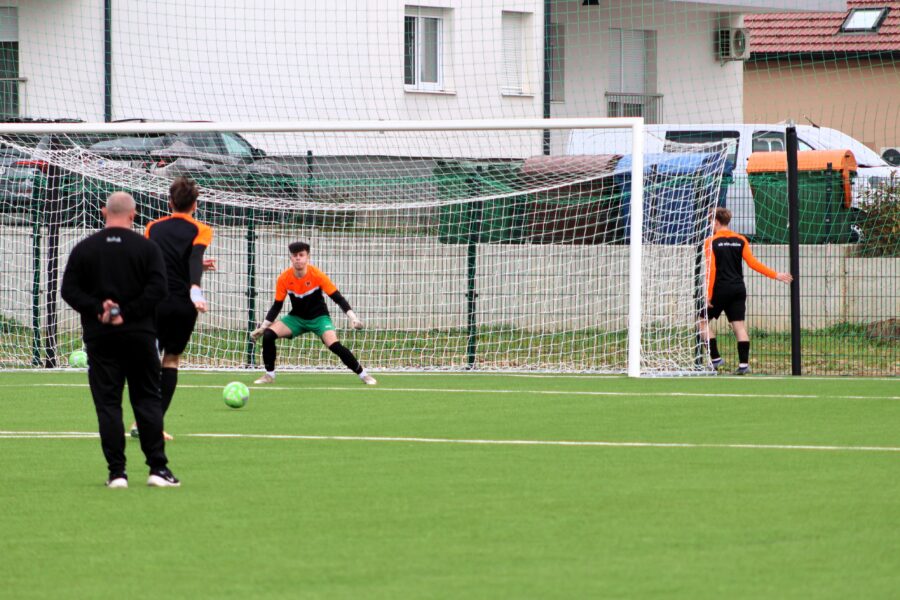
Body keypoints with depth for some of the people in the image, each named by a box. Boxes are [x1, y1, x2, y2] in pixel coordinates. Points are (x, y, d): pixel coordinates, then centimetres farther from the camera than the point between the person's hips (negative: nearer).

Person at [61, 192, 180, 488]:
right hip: (139, 335, 0)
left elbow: (69, 289, -3)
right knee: (148, 400, 6)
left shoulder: (84, 248, 3)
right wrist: (127, 313, -11)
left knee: (107, 403, 2)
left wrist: (97, 309, -9)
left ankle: (116, 472, -3)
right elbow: (158, 289, -11)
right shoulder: (147, 247, -1)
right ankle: (158, 468, 1)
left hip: (99, 338, 0)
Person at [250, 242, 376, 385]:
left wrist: (352, 317, -26)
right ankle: (269, 375, -1)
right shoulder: (283, 279, -13)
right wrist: (262, 327, -6)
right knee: (268, 335, -18)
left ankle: (363, 374, -10)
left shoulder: (317, 276, -20)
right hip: (296, 318, 3)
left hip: (319, 317, -3)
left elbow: (338, 298, -15)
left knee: (334, 345, -26)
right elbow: (276, 306, -2)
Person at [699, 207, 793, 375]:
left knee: (703, 321, 9)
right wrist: (776, 275, 4)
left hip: (720, 290, -4)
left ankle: (715, 358, 0)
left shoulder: (711, 242, -5)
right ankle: (744, 363, -8)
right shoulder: (740, 240, 7)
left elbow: (711, 270, -12)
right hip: (738, 289, 4)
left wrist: (708, 295, -13)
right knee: (739, 325, 1)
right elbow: (753, 263, -1)